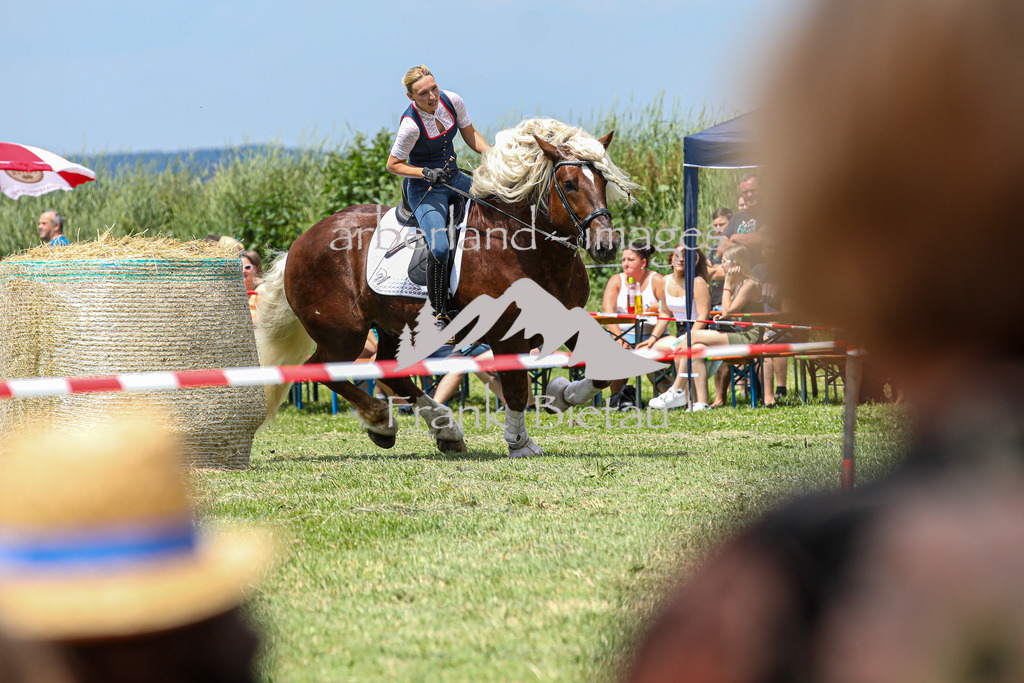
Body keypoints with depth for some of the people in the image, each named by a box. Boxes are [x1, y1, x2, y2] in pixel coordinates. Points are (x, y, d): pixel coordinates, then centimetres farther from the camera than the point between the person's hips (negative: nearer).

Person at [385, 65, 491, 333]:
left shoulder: (452, 101, -8)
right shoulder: (411, 124, -24)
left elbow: (469, 134, 8)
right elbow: (393, 164, -14)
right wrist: (427, 173, -27)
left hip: (454, 179, 7)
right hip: (425, 190, -7)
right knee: (440, 249, -29)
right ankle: (439, 314, -12)